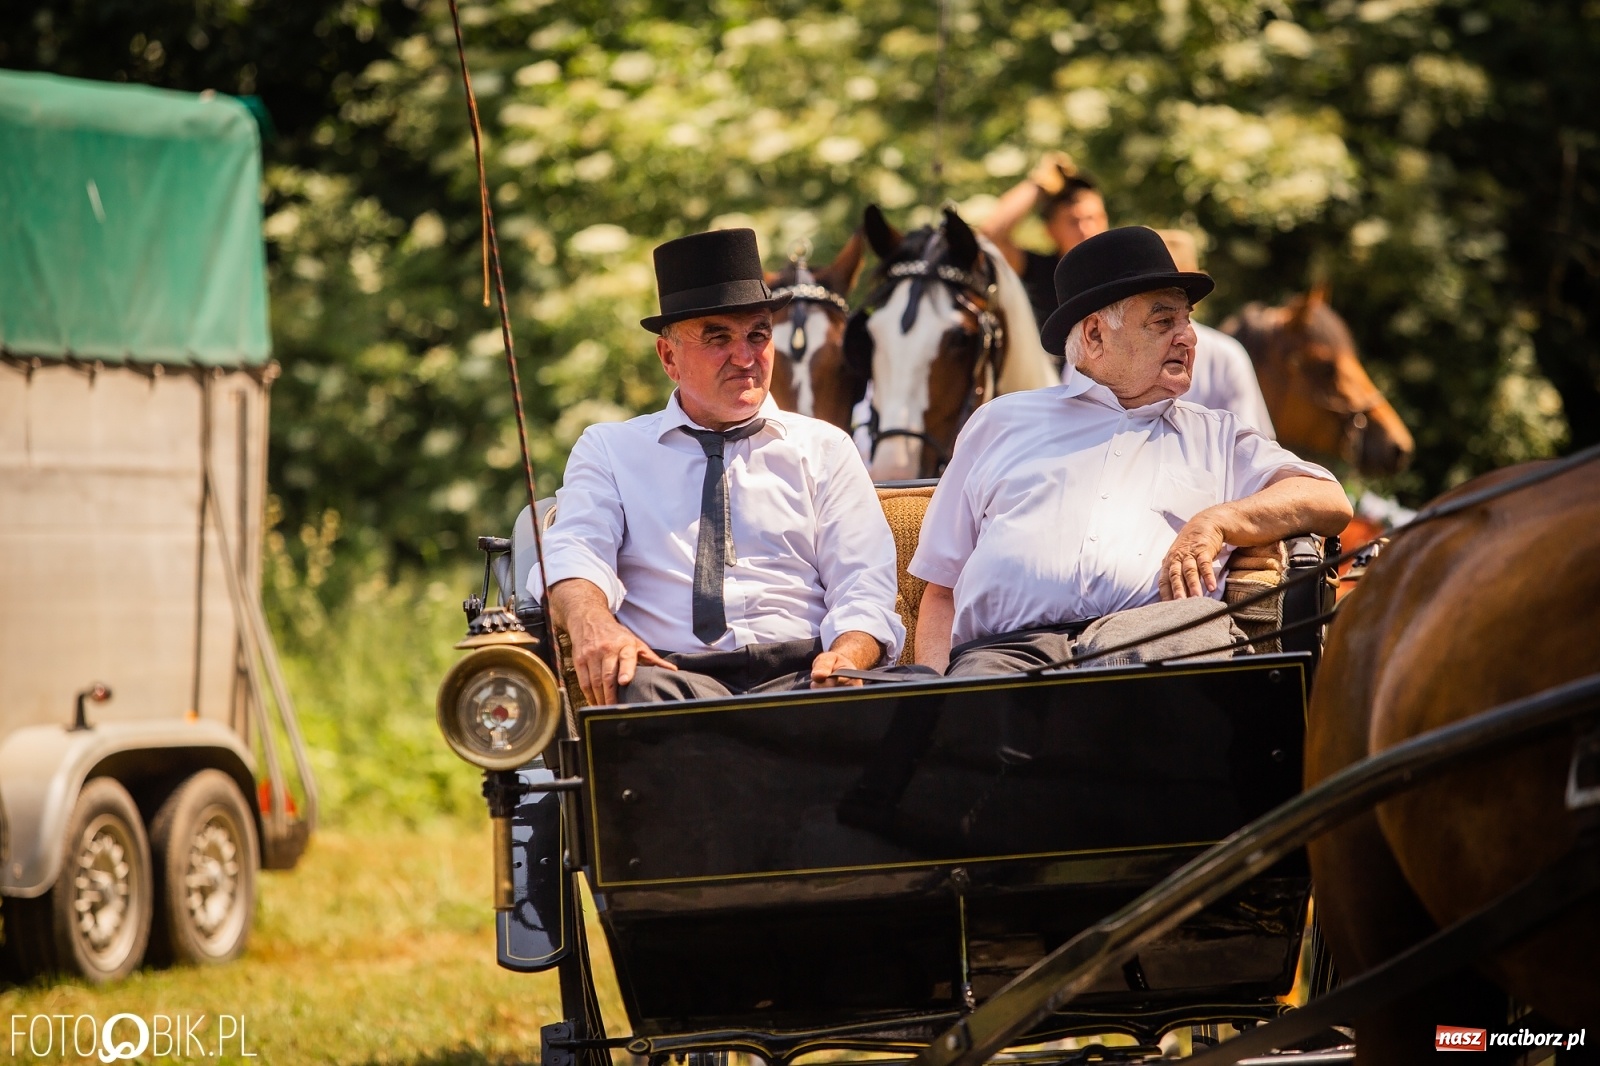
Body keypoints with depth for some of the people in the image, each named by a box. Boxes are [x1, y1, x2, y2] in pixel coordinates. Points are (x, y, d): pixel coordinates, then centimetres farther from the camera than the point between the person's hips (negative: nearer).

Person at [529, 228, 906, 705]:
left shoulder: (823, 449, 20)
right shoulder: (608, 449, 20)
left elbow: (864, 593, 10)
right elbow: (573, 554, 1)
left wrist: (847, 659, -15)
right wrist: (591, 622, -25)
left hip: (798, 674, 1)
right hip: (672, 671, 0)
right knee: (639, 688, -38)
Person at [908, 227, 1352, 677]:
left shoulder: (1217, 436, 30)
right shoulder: (1001, 423, 28)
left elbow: (1329, 502, 15)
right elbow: (942, 587, 24)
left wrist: (1215, 522, -3)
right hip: (1008, 644, -2)